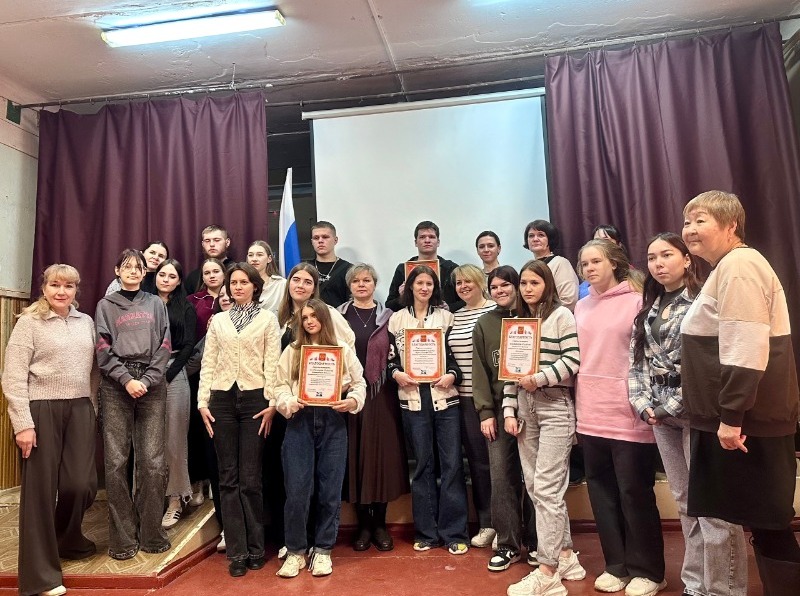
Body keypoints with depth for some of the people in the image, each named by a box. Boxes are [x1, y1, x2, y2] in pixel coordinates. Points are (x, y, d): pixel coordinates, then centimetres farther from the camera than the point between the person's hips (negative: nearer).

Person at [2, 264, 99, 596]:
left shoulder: (86, 322, 10)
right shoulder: (29, 322, -4)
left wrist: (92, 406, 10)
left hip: (80, 409, 4)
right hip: (42, 409, -4)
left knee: (82, 484, 1)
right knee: (41, 487, 3)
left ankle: (68, 540, 34)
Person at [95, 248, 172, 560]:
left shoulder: (156, 304, 15)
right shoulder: (106, 305, 13)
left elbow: (164, 347, 7)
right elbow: (103, 350, 3)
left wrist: (147, 380, -6)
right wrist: (127, 379, -10)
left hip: (152, 385, 1)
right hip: (116, 386, 0)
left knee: (153, 461, -3)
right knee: (116, 461, -2)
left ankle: (151, 532, 9)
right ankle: (123, 537, 8)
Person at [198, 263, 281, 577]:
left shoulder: (267, 319, 4)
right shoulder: (218, 320, 12)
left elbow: (272, 363, -1)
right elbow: (208, 363, 9)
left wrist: (272, 403, -8)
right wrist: (203, 401, 1)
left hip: (254, 399, -3)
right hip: (222, 400, 3)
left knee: (250, 478, 1)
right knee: (228, 478, 5)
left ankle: (255, 548, 15)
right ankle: (237, 552, 13)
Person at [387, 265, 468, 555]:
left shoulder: (446, 316, 7)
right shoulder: (397, 319, 8)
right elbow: (390, 358, 9)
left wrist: (452, 375, -11)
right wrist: (396, 374, -9)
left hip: (445, 396, 0)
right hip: (412, 399, 1)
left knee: (451, 463, 1)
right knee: (422, 464, 9)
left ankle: (454, 532, 13)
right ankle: (426, 531, 21)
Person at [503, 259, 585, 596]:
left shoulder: (561, 315, -2)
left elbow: (572, 360, -10)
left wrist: (539, 379, -18)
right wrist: (509, 411, 5)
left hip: (554, 407, -6)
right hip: (524, 408, 6)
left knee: (546, 488, -8)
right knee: (534, 487, 9)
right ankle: (566, 557, 23)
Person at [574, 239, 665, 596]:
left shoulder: (636, 301, -4)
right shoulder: (581, 307, 12)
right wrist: (578, 401, 12)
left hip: (627, 412, -5)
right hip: (591, 412, 5)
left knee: (634, 492, 4)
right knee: (602, 490, 11)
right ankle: (616, 565, 26)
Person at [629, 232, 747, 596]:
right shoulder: (647, 312, 15)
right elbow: (636, 363, 12)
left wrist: (671, 406, -14)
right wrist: (643, 405, -2)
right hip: (661, 415, 6)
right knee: (686, 502, 14)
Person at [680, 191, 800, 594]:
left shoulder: (739, 265, -15)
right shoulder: (725, 269, 18)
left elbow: (746, 350, -24)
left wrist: (731, 416, -23)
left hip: (749, 419, -10)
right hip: (735, 417, 10)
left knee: (766, 522, 0)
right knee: (763, 520, 16)